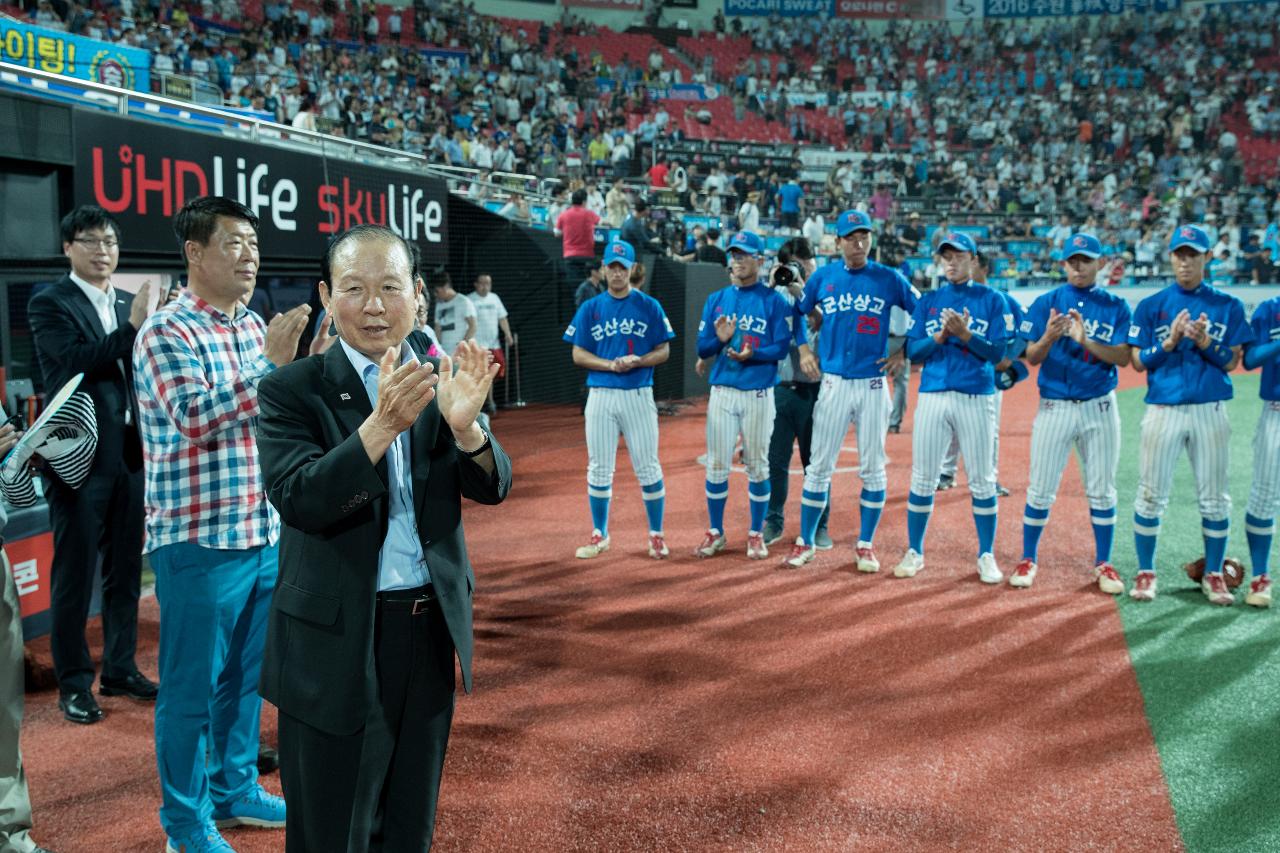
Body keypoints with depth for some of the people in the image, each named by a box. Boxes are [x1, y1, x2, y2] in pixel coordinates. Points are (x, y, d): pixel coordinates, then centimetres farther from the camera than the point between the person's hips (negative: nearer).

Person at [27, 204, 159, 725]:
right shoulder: (49, 304, -4)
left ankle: (120, 669, 26)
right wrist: (132, 328, -28)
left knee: (125, 572, 13)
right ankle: (73, 683, 14)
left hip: (129, 455, 5)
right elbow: (76, 361, -19)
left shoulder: (129, 305, 10)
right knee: (74, 576, 3)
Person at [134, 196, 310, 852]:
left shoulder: (255, 327, 10)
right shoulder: (167, 331, -11)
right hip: (200, 541, -7)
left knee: (246, 675, 18)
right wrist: (269, 360, -23)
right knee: (193, 686, 5)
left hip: (264, 534, 7)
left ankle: (236, 790, 35)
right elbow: (196, 417, -22)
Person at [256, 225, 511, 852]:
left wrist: (465, 424, -26)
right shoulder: (293, 390, -10)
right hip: (336, 638, -3)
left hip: (431, 627, 4)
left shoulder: (439, 376, 1)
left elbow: (491, 488, -5)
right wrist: (382, 424, -35)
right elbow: (296, 500, -23)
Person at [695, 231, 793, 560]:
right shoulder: (716, 300, 11)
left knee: (757, 465, 4)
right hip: (722, 393, 3)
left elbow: (781, 348, -6)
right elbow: (702, 348, 7)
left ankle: (756, 534, 16)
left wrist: (752, 354, -22)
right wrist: (720, 339, -14)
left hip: (758, 395, -2)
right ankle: (715, 532, 16)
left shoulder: (774, 301, 1)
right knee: (716, 465, 4)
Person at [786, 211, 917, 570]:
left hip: (873, 384, 0)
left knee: (873, 469, 4)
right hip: (834, 383, 1)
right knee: (819, 466, 2)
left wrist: (903, 353, 3)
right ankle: (805, 543, 12)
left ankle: (866, 545, 15)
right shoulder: (823, 277, 5)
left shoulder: (889, 279, 1)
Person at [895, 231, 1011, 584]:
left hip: (976, 399, -2)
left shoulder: (991, 299, 5)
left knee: (982, 481, 3)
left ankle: (986, 556, 14)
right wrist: (941, 336, -12)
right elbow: (913, 351, 5)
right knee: (922, 479, 4)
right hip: (932, 396, 2)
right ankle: (914, 552, 15)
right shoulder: (928, 300, 11)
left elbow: (997, 352, -3)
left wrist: (965, 334, -17)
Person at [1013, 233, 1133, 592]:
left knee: (1102, 491, 7)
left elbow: (1123, 357, -8)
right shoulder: (1046, 303, 2)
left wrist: (1085, 341, -24)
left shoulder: (1116, 306, 3)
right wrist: (1049, 337, -25)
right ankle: (1028, 559, 15)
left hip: (1099, 408, 1)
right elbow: (1032, 357, -4)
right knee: (1041, 490, 2)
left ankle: (1102, 564, 19)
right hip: (1055, 407, -1)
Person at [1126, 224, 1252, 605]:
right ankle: (1145, 572, 14)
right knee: (1151, 495, 2)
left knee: (1214, 497, 5)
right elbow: (1138, 362, 1)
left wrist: (1203, 341, -15)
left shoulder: (1228, 306, 7)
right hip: (1163, 411, 0)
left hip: (1210, 412, 1)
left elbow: (1231, 362, 1)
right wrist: (1170, 342, -14)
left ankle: (1213, 574, 17)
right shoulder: (1151, 306, 6)